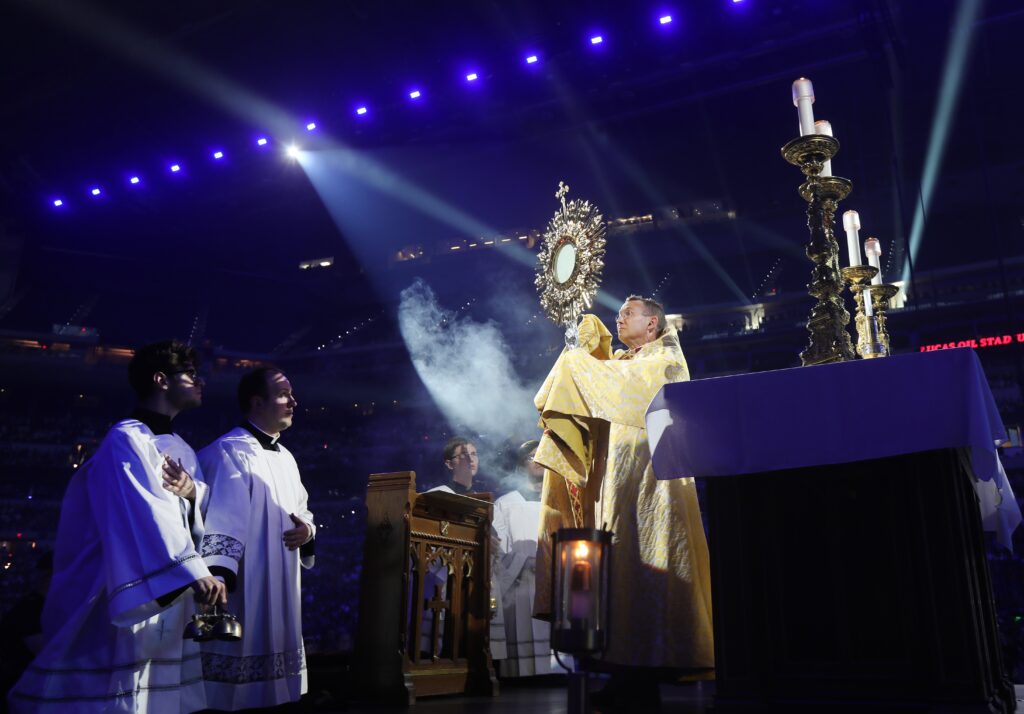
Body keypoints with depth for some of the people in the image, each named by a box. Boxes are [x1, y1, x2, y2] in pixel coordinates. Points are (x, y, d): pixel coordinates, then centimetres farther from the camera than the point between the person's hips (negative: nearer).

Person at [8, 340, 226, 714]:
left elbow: (202, 513, 16)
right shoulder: (126, 440, -13)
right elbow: (144, 512, -27)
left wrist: (193, 492, -8)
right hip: (130, 598, -8)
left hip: (172, 599, 8)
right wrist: (193, 571, -37)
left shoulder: (181, 449, 14)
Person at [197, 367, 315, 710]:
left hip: (281, 594, 9)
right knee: (238, 686, -3)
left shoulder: (286, 458, 16)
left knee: (272, 690, 14)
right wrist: (217, 577, -33)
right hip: (243, 593, -9)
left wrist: (308, 530, -1)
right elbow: (220, 519, -22)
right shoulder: (228, 452, -12)